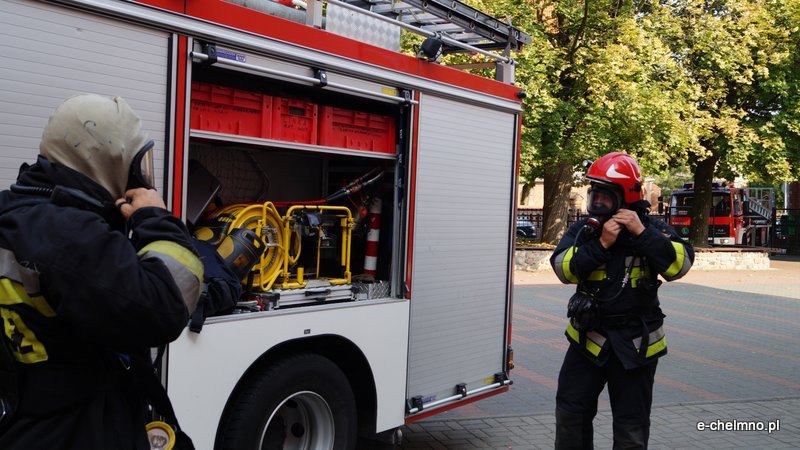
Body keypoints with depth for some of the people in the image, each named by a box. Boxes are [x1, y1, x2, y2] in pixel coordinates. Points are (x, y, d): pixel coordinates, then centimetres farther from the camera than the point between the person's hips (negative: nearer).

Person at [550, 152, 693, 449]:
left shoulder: (653, 229, -4)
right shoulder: (583, 230, -1)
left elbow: (679, 265, -19)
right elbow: (563, 268, -15)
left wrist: (642, 233, -25)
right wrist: (600, 244, -24)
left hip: (635, 343, -1)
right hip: (588, 337, 2)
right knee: (570, 412, 9)